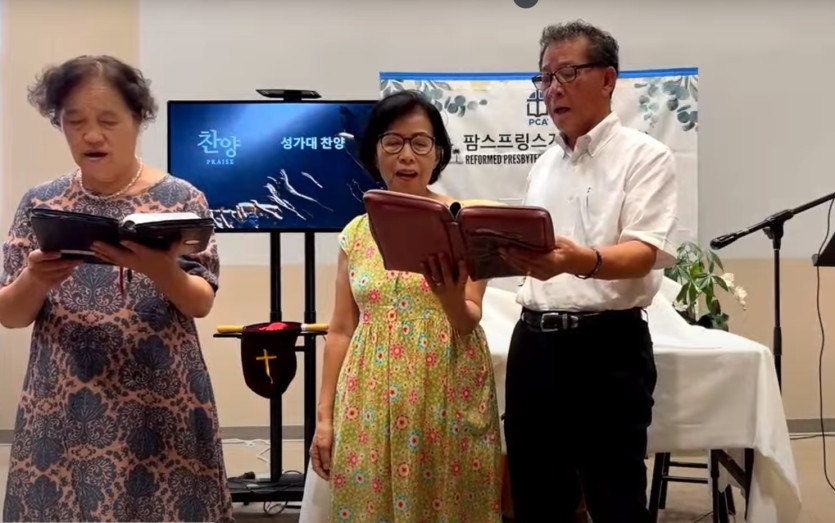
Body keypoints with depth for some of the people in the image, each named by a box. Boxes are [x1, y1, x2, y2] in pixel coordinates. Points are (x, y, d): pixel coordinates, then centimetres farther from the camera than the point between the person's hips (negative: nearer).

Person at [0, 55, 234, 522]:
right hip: (62, 414, 2)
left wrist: (161, 269, -24)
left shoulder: (181, 198, -2)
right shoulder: (42, 203, 4)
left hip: (160, 409, -1)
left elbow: (202, 303, -4)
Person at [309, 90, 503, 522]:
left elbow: (470, 321, -8)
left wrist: (453, 301, -30)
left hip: (446, 400, -2)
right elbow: (341, 330, 7)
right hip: (371, 405, 3)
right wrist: (324, 416, 5)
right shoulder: (356, 232, 6)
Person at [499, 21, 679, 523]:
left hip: (607, 346, -6)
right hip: (535, 343, 7)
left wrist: (581, 261, -36)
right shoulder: (545, 165, 17)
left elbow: (644, 254, -19)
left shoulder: (645, 156, -5)